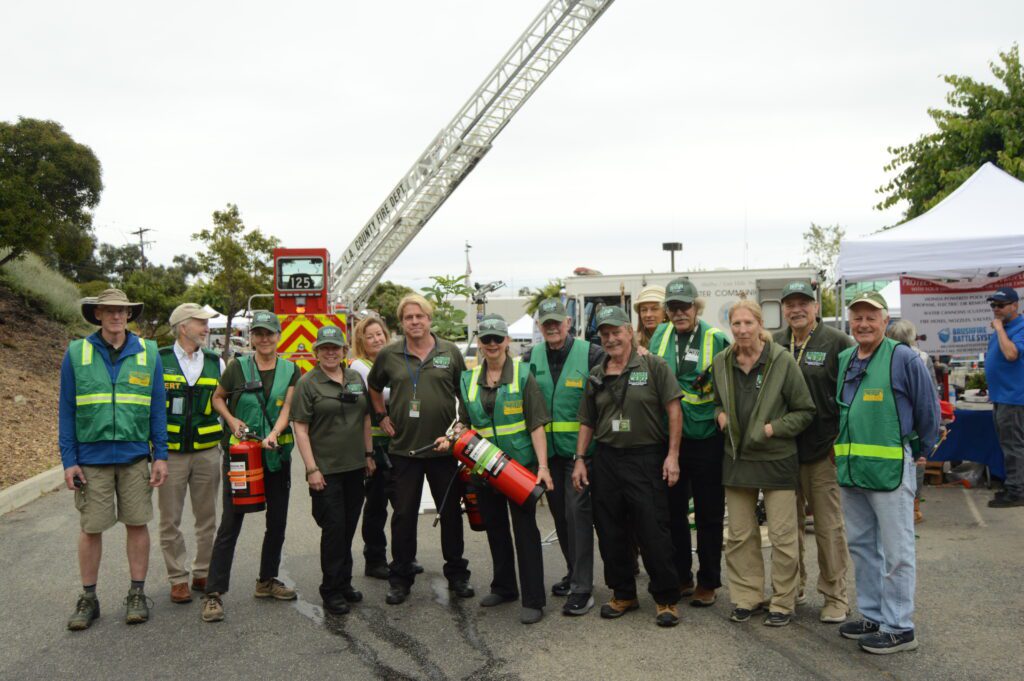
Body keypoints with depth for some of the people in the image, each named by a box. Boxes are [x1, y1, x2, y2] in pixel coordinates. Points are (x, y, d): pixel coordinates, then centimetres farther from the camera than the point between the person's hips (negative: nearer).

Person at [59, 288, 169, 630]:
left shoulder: (148, 353, 3)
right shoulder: (76, 353, 1)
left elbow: (157, 408, 5)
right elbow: (66, 410, 3)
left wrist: (161, 456, 1)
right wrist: (69, 461, -3)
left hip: (135, 457, 1)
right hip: (91, 458, 0)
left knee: (137, 524, 5)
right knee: (90, 528, 6)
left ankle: (137, 594, 18)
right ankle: (88, 599, 20)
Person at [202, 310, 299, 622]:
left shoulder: (290, 370, 2)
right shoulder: (237, 367, -3)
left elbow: (287, 408, -6)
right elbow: (217, 397, 9)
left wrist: (273, 434, -23)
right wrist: (231, 419, -8)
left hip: (276, 453, 3)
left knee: (278, 520, 11)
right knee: (230, 522, -5)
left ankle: (267, 581, 28)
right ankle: (214, 594, -1)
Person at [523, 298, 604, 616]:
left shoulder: (591, 354, -8)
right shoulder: (531, 358, 6)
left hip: (580, 448, -5)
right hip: (547, 449, 5)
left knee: (578, 512, -8)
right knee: (560, 513, 15)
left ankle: (582, 589, -3)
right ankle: (574, 572, 32)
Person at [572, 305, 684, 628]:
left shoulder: (653, 366, -3)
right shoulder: (596, 376, 11)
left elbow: (674, 410, -7)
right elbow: (587, 423, 16)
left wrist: (672, 455, -13)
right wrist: (580, 460, 8)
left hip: (647, 459, -5)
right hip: (606, 460, 5)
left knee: (654, 533, -2)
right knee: (610, 533, 10)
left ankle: (666, 599, 13)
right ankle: (623, 594, 26)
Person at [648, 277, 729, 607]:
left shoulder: (716, 338, -7)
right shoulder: (661, 335, 5)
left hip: (706, 439, -4)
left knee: (709, 514, 6)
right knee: (673, 511, 12)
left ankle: (708, 582, 19)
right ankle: (680, 577, 26)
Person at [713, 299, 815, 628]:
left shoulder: (782, 360, -10)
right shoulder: (721, 362, 2)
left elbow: (805, 411, -4)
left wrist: (774, 428, -15)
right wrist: (719, 414, -2)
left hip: (776, 460, -4)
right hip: (737, 458, 4)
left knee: (782, 536, 2)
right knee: (739, 535, 11)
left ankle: (783, 603, 18)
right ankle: (748, 597, 25)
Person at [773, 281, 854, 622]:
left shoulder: (837, 342, -5)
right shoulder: (775, 345, 9)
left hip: (823, 451, -5)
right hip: (783, 449, 5)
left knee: (829, 526, 2)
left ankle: (836, 596, 15)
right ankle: (793, 588, 27)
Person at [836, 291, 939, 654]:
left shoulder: (903, 358, -9)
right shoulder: (843, 360, 10)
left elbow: (928, 410, -2)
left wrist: (924, 453, 6)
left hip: (890, 467, -7)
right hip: (850, 468, 7)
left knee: (894, 549, 0)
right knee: (860, 545, 16)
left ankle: (898, 627, 11)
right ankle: (873, 616, 29)